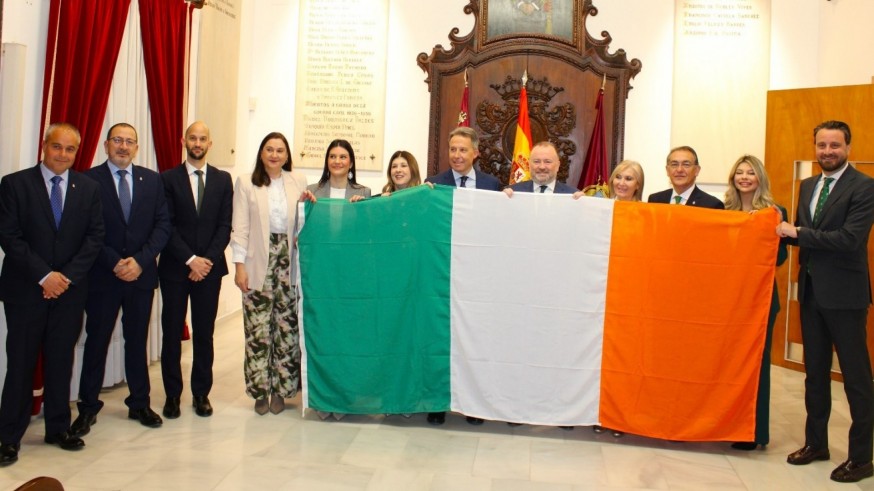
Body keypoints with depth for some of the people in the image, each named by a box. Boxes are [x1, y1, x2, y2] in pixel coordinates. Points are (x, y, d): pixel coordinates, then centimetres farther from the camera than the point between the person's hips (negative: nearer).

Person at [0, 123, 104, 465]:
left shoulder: (88, 188, 7)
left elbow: (95, 237, 3)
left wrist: (67, 276, -8)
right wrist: (44, 276, -14)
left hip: (70, 289, 2)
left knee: (61, 361, 10)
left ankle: (58, 428, 22)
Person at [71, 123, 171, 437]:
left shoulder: (152, 180, 6)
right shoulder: (88, 180, -3)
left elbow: (162, 225, 1)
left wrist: (140, 260, -10)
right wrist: (114, 263, -14)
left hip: (141, 274, 3)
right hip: (102, 276, -2)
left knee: (137, 341, 12)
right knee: (96, 341, 6)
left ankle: (139, 404, 23)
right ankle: (88, 407, 19)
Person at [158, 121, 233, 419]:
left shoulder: (222, 180, 7)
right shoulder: (168, 179, 1)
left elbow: (225, 225, 2)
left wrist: (208, 260, -9)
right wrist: (190, 259, -13)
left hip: (209, 267, 1)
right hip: (174, 268, -1)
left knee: (204, 333, 7)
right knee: (172, 333, 4)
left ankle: (201, 393, 17)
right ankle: (172, 394, 15)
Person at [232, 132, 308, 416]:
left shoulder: (299, 182, 8)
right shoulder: (246, 183, 3)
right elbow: (240, 228, 0)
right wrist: (239, 265, -6)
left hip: (289, 261, 2)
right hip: (258, 263, -1)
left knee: (287, 325, 3)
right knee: (258, 328, 1)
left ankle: (281, 388, 16)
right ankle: (260, 390, 14)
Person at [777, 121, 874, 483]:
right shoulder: (807, 186, 11)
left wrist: (797, 232, -17)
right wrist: (785, 230, -5)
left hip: (844, 293, -7)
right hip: (811, 290, 7)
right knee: (815, 371, 16)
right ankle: (816, 442, 30)